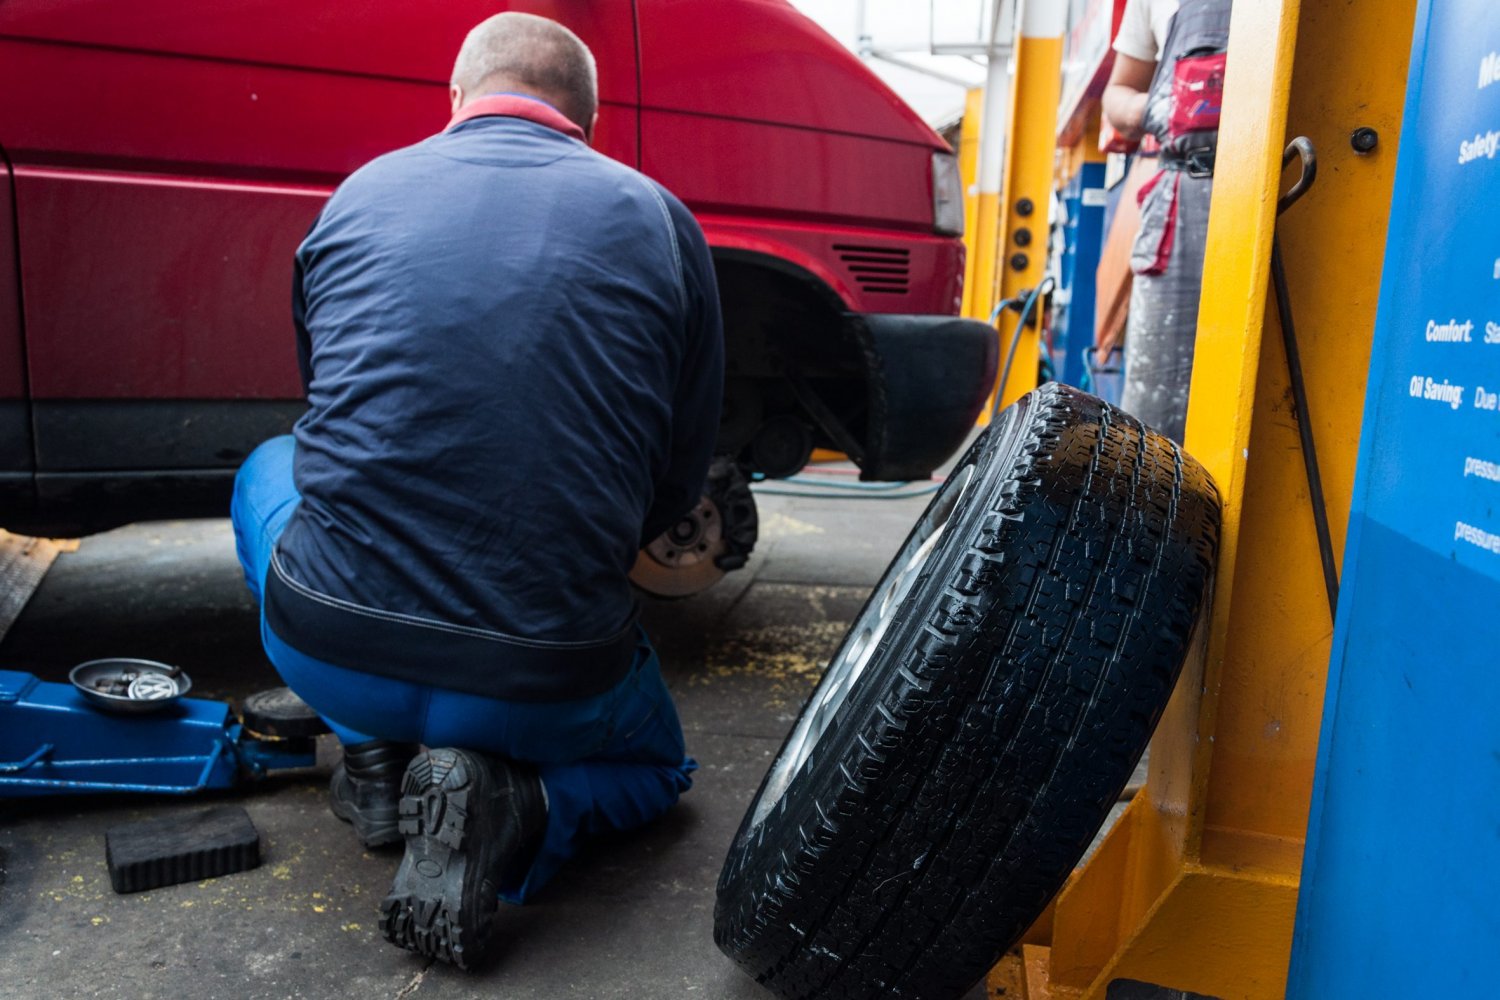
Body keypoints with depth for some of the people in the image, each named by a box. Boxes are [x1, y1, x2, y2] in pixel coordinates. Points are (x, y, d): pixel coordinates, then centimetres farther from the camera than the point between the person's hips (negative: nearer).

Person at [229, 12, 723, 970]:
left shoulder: (360, 192, 7)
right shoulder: (658, 218, 2)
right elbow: (679, 483, 7)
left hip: (325, 650, 2)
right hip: (549, 691, 0)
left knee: (272, 471, 33)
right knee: (655, 765, 33)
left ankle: (374, 755, 19)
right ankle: (507, 806, -1)